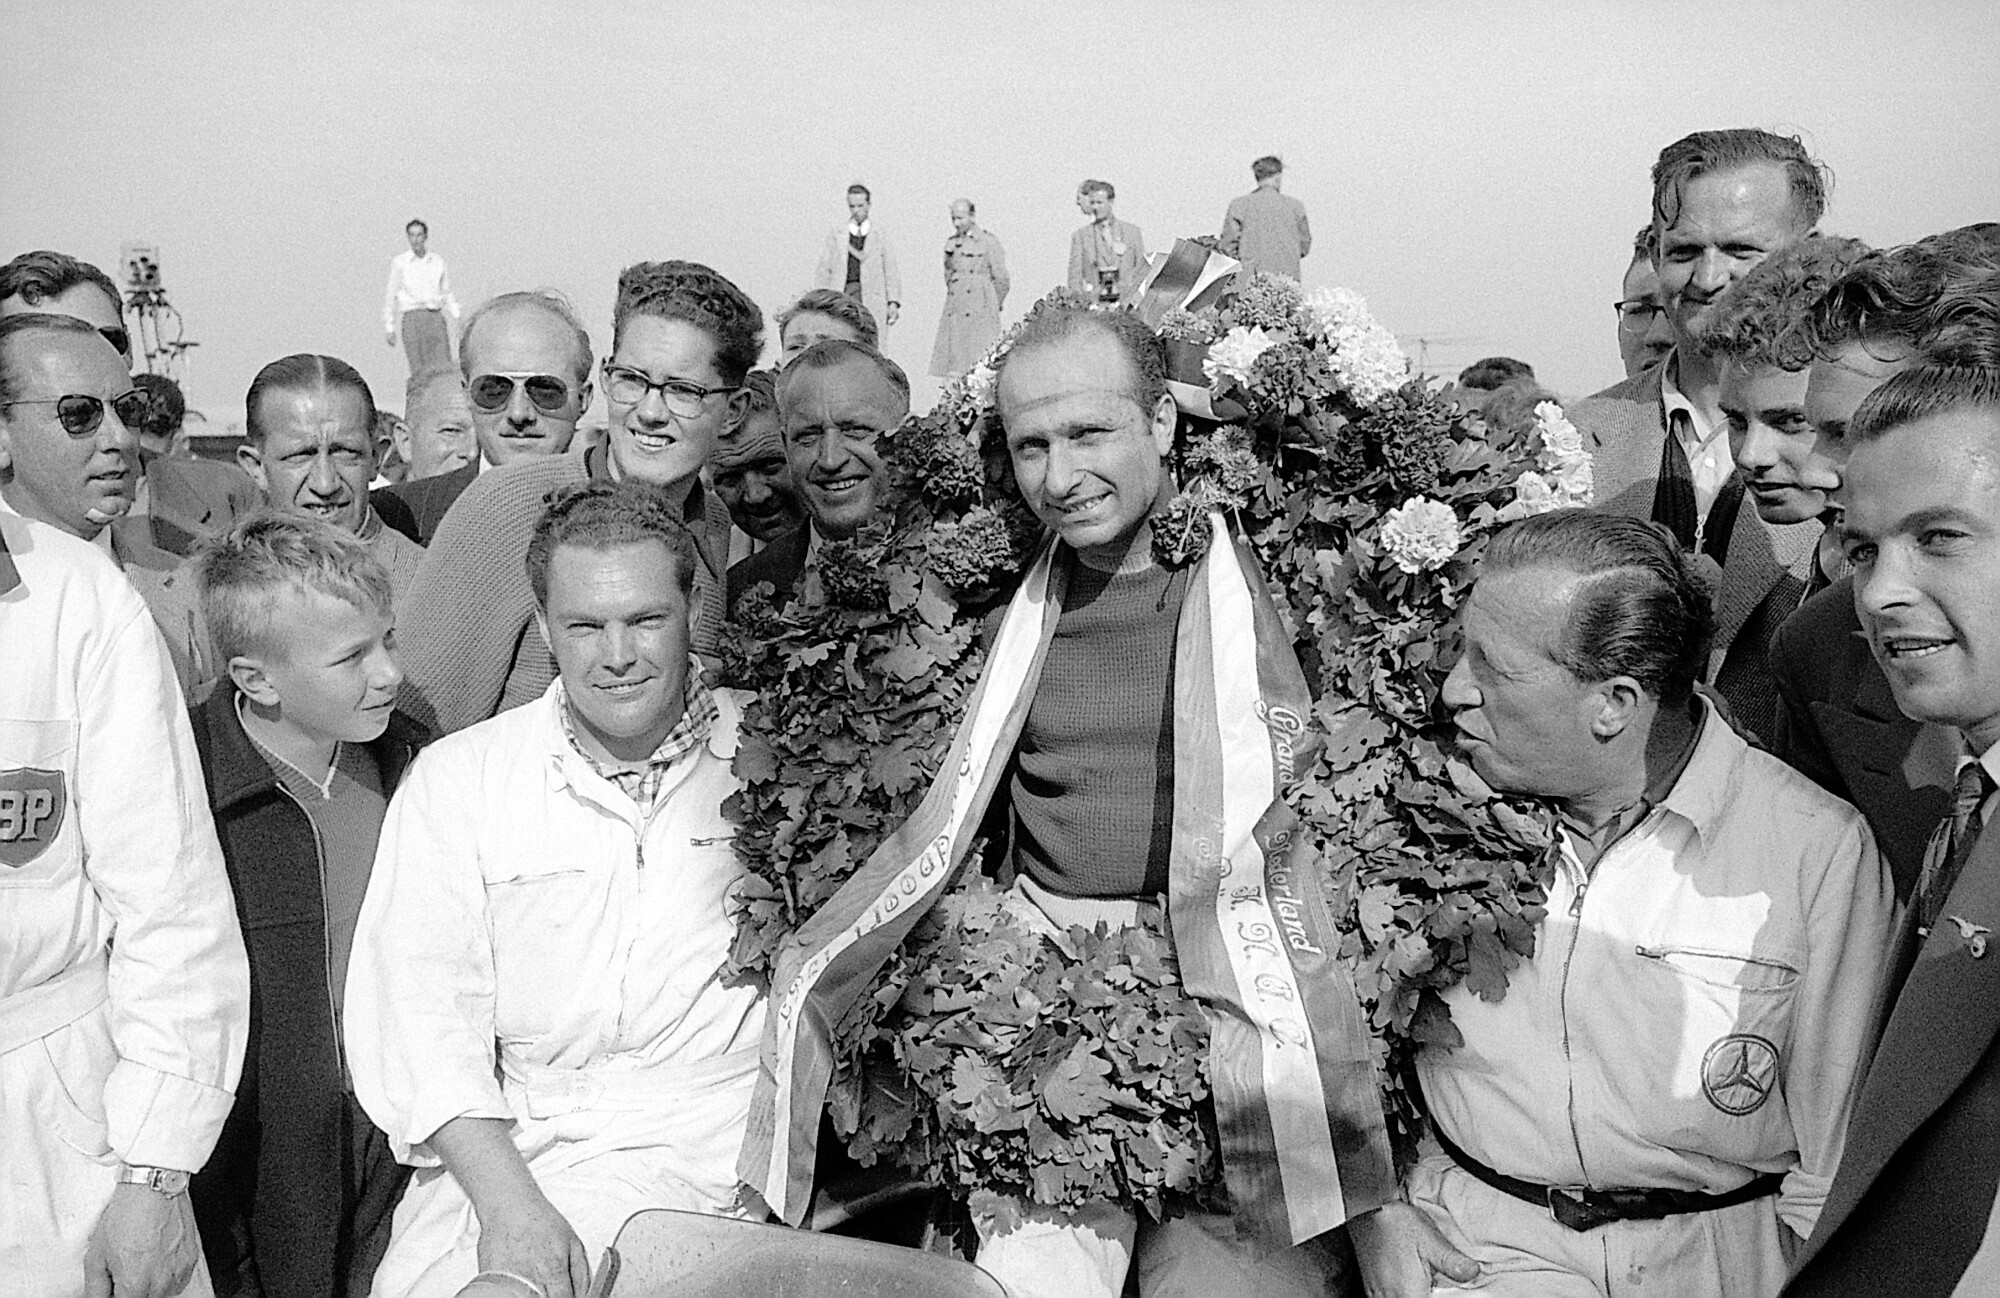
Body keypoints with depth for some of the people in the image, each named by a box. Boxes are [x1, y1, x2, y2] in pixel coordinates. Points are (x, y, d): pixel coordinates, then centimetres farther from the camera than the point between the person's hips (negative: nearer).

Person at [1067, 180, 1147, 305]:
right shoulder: (1080, 236, 11)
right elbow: (1075, 276, 7)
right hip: (1094, 301, -1)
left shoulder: (1132, 231, 14)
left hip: (1126, 299, 1)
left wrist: (1123, 288, -4)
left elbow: (1142, 267, 10)